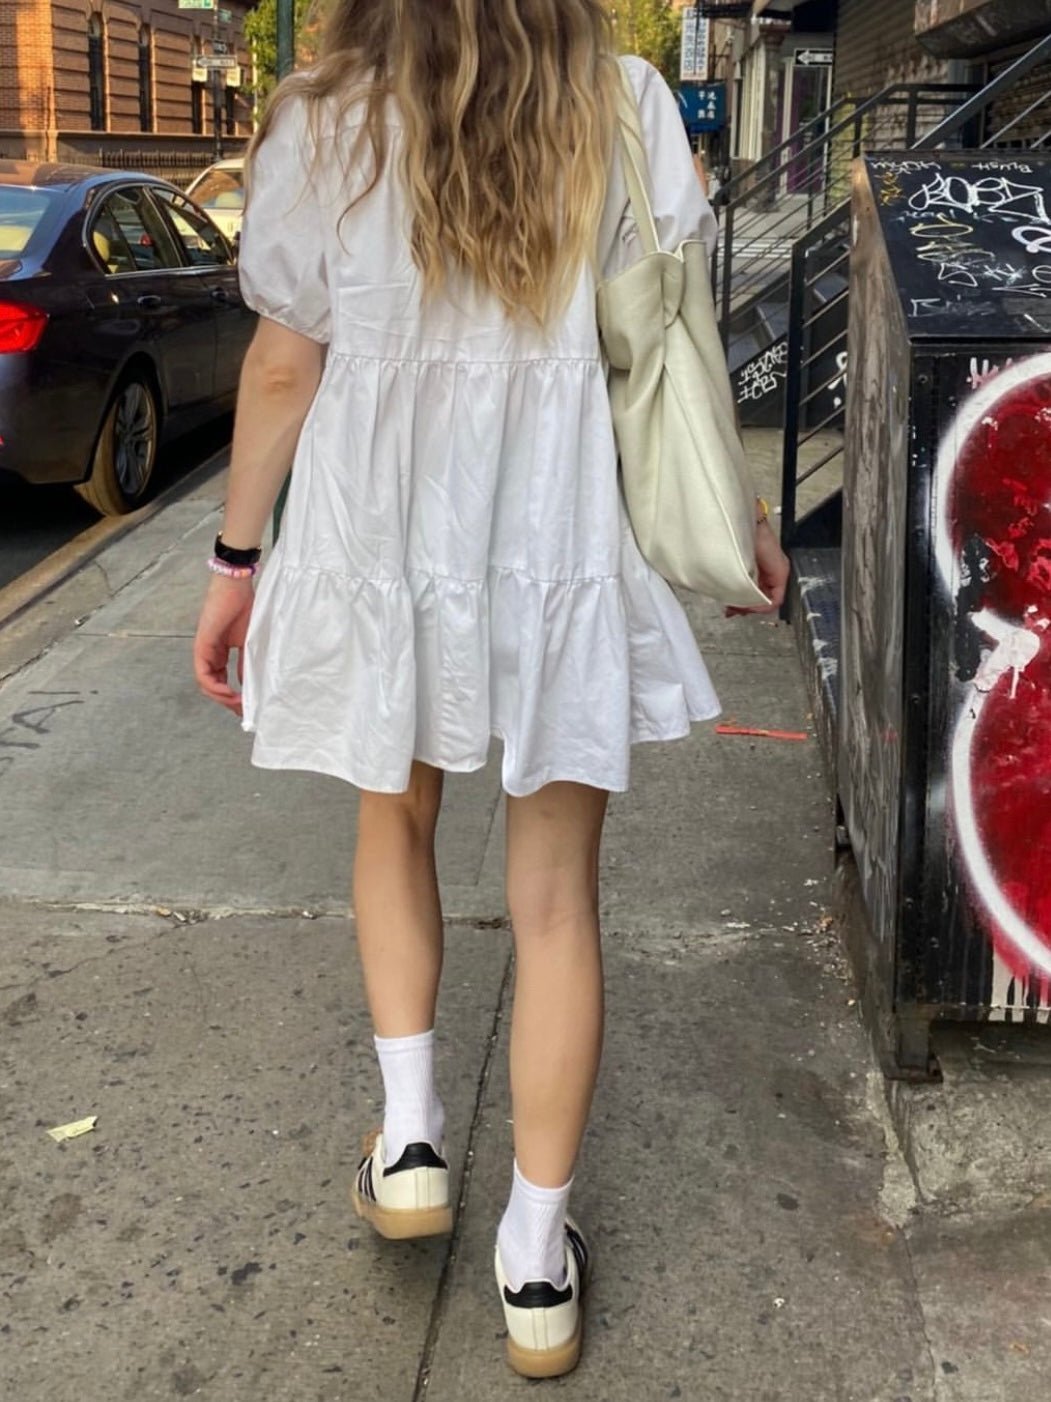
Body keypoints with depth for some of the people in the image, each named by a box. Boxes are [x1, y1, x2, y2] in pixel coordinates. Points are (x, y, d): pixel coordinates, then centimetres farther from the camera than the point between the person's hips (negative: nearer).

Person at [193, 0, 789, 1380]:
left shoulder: (323, 128, -5)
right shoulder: (627, 112, -3)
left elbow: (284, 367, -3)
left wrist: (236, 559, 8)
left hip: (385, 544, 0)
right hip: (566, 545, 0)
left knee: (395, 813, 26)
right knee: (556, 895, 9)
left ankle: (409, 1135, 24)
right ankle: (538, 1257, 17)